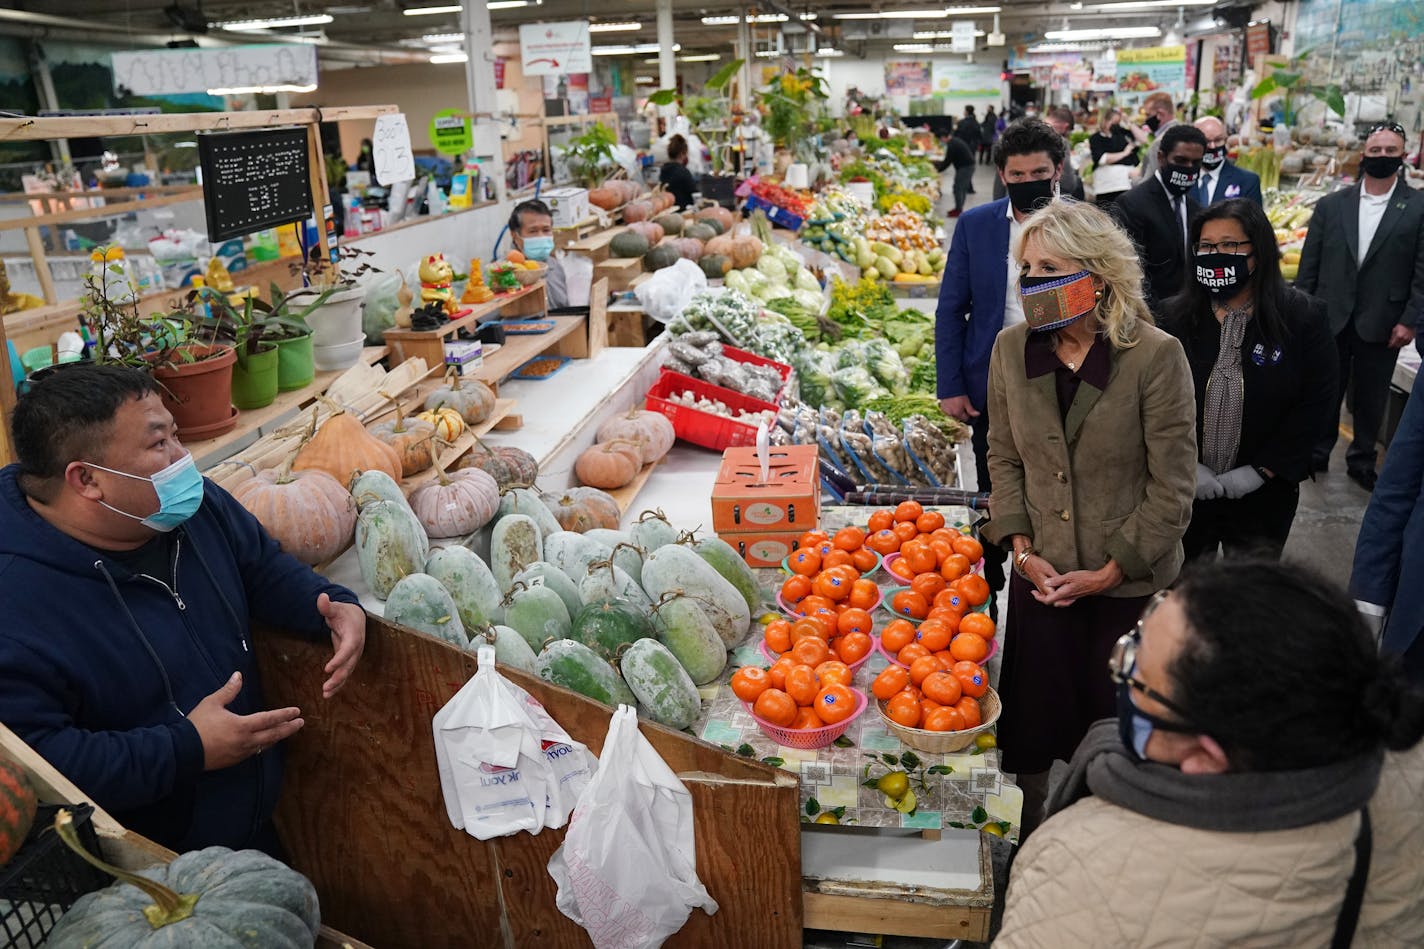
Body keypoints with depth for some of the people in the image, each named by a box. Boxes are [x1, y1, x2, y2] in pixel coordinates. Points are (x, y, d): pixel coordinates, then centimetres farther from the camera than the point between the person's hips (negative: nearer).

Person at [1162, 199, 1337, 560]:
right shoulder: (1178, 316, -3)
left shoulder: (1304, 316, -7)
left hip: (1263, 493, -1)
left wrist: (1261, 470, -13)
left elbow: (1315, 401, -9)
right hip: (1184, 490, 1)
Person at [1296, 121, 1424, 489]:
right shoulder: (1331, 205, 3)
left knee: (1371, 399, 10)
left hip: (1381, 325, -1)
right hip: (1329, 319, 1)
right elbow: (1309, 265, 4)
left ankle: (1362, 461, 25)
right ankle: (1317, 452, 25)